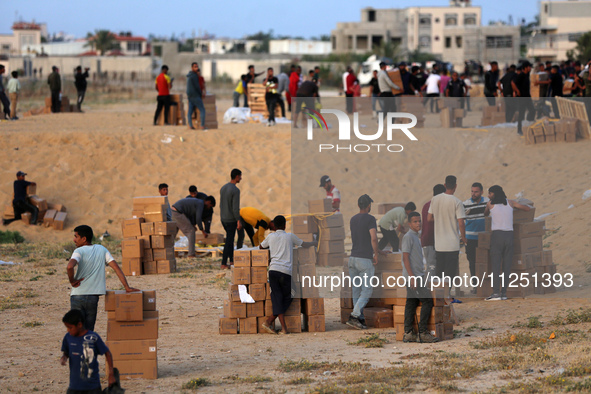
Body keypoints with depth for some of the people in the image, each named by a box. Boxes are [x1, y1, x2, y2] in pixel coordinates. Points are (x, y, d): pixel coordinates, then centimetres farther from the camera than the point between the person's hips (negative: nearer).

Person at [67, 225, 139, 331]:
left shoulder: (79, 251, -7)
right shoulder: (102, 250, 8)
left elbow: (70, 267, -27)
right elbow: (116, 268, 6)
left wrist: (72, 281, -10)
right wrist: (127, 287, 8)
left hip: (77, 295, -4)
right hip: (93, 297, 4)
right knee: (89, 330, 11)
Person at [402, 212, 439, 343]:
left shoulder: (416, 237, 18)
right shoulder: (408, 237, -11)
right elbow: (405, 257, -17)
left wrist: (423, 278, 25)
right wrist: (412, 276, -22)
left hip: (417, 276, 10)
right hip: (413, 276, -10)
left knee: (411, 303, 8)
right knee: (427, 301, -10)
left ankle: (408, 333, 8)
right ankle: (422, 333, -10)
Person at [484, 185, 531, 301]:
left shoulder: (490, 204, 5)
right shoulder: (510, 203, 12)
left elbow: (485, 214, 26)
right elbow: (527, 208, 19)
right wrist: (516, 206, 39)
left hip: (497, 235, -3)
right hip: (509, 234, 3)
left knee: (495, 266, -4)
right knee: (506, 266, 5)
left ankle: (496, 292, -13)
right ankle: (504, 292, 4)